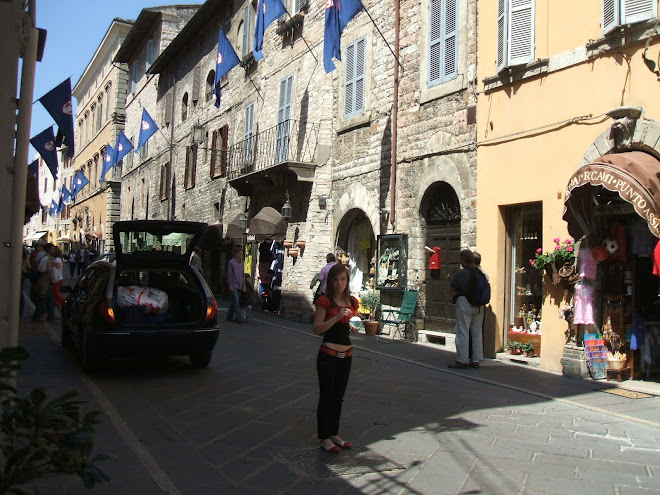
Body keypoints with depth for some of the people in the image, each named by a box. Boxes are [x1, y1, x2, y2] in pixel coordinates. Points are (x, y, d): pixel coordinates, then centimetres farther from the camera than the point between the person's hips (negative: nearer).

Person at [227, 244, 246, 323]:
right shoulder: (231, 262, -4)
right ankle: (238, 317, -14)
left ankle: (229, 316, 20)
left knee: (234, 302, 9)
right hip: (234, 286, -6)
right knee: (236, 302, -12)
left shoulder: (242, 263, 14)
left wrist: (244, 286, 11)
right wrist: (230, 285, -11)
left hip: (240, 286, 6)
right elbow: (229, 274, -6)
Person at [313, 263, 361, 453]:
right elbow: (317, 329, -14)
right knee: (326, 396, 3)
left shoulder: (352, 302, 8)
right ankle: (324, 437, 14)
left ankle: (334, 434, 27)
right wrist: (337, 317, -24)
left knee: (338, 396, 15)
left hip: (346, 355, 6)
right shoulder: (325, 301, -9)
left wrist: (354, 327, 0)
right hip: (328, 354, -6)